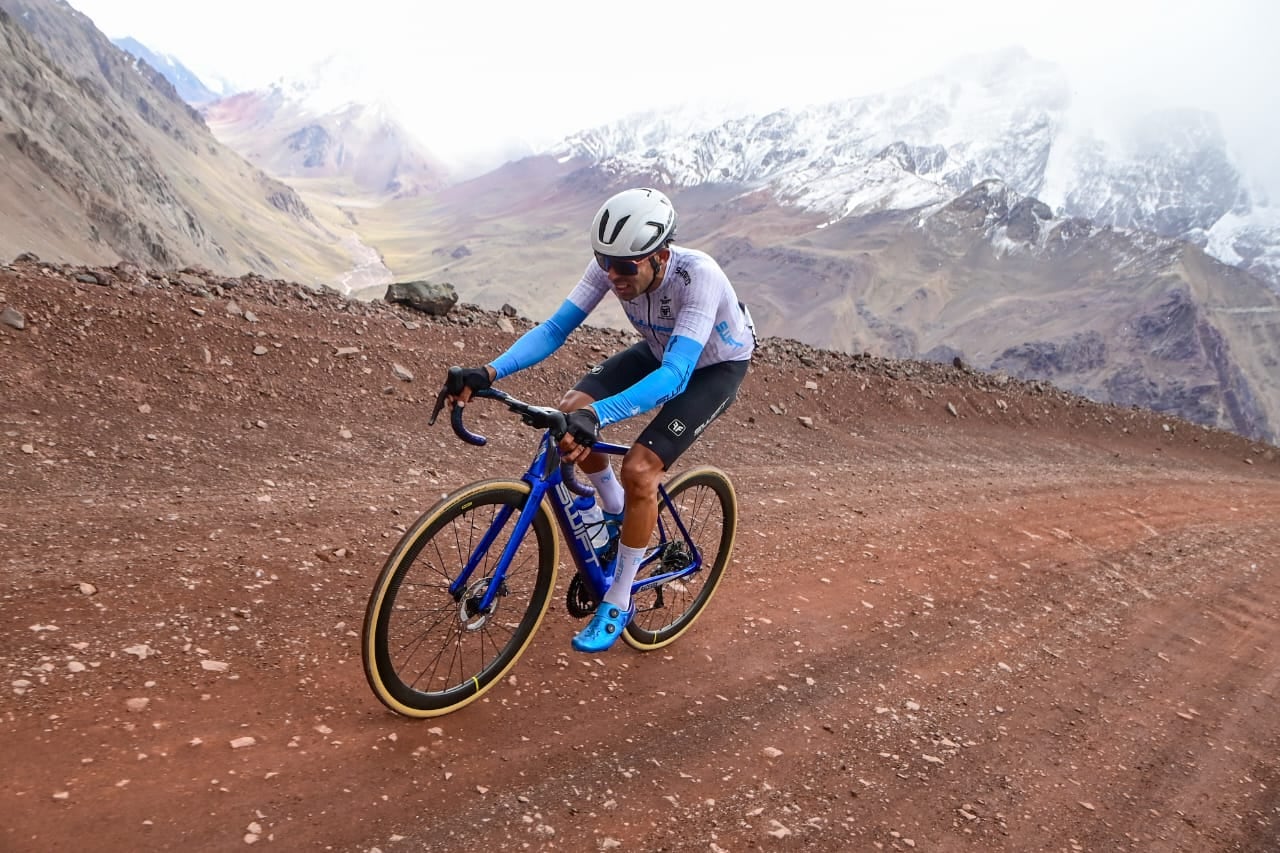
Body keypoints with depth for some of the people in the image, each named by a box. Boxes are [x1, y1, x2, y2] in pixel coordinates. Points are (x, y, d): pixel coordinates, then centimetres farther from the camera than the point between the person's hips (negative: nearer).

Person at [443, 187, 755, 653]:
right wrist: (488, 373, -38)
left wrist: (597, 415, -61)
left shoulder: (700, 276, -40)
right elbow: (555, 328, -24)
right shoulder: (611, 264, -23)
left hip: (716, 366, -6)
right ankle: (617, 513, 14)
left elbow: (675, 375, -48)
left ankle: (618, 602, -2)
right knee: (571, 412, -13)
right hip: (660, 351, 6)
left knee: (638, 469, -22)